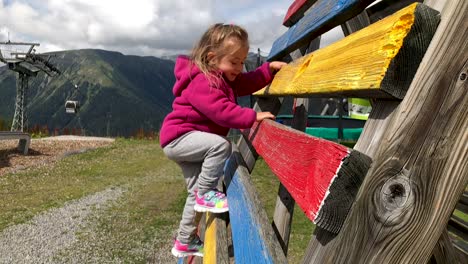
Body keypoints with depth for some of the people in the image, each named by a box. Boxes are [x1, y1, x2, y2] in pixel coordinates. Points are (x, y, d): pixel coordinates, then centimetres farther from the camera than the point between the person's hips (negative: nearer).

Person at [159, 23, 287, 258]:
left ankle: (185, 243, 24)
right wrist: (253, 116, -29)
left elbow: (249, 82, 12)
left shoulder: (224, 77, 9)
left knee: (196, 192, 12)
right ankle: (205, 194, -15)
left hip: (188, 141, 10)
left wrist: (270, 68, -1)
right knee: (221, 145, -33)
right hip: (178, 137, -10)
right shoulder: (202, 81, -23)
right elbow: (222, 111, -30)